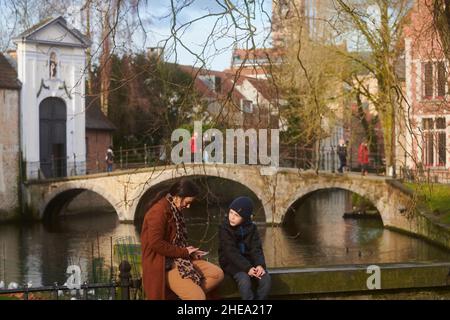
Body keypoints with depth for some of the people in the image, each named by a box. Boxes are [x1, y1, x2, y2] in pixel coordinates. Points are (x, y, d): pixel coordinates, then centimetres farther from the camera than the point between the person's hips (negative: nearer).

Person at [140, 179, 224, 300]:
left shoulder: (175, 210, 12)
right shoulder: (159, 211, -19)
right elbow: (156, 244, -26)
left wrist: (189, 251, 2)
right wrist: (184, 252, -16)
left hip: (179, 258, 10)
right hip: (164, 264, -10)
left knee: (217, 274, -2)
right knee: (198, 297, -23)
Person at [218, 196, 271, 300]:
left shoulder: (251, 227, 0)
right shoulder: (225, 229, -13)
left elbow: (256, 248, -3)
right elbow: (231, 252, -20)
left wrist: (260, 264, -24)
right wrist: (247, 268, -29)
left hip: (248, 260, 4)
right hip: (231, 263, -4)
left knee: (265, 278, -21)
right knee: (244, 279, -33)